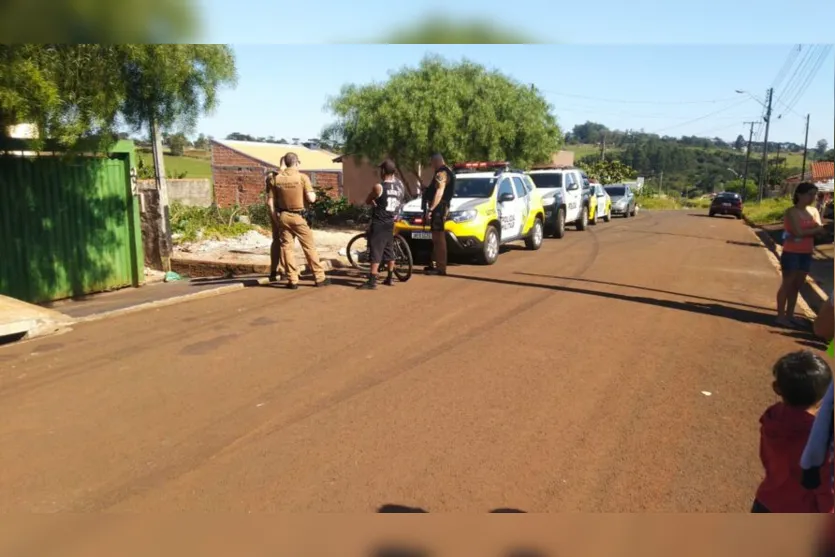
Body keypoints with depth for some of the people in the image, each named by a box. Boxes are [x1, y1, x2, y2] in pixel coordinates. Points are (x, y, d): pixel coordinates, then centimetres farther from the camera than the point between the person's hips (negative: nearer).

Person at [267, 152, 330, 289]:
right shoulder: (302, 177, -9)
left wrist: (275, 218, 11)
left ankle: (293, 280, 9)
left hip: (283, 216, 3)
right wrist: (314, 194, 7)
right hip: (298, 216, -3)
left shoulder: (277, 178, 2)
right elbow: (311, 198, -15)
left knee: (287, 248, 8)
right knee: (309, 247, 6)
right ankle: (320, 278, 11)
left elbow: (270, 202, 2)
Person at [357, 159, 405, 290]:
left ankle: (372, 281, -8)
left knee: (376, 252, -7)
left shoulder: (379, 187, -17)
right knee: (389, 251, 15)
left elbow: (367, 201, -2)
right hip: (390, 223, 7)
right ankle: (389, 278, 23)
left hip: (379, 224, -7)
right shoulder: (400, 186, 1)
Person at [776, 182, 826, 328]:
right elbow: (798, 232, -21)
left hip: (806, 254, 7)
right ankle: (781, 316, 4)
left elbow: (820, 230, 1)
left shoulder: (814, 211, 9)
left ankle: (789, 315, 21)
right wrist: (815, 230, -8)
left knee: (797, 285, 12)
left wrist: (809, 231, -17)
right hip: (791, 253, -7)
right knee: (787, 284, -2)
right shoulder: (791, 212, -12)